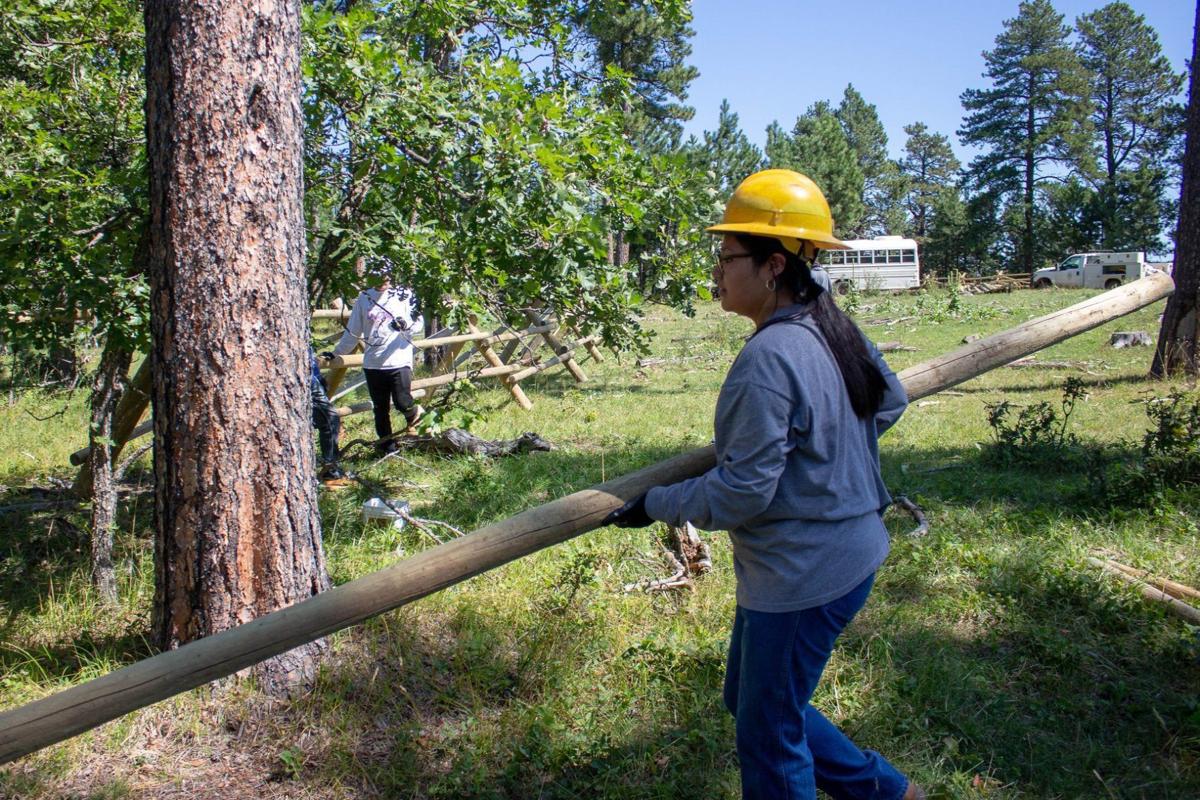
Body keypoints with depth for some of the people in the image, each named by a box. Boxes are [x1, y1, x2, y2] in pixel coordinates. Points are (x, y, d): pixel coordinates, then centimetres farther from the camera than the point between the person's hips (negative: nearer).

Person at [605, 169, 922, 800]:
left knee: (768, 737, 10)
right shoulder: (834, 328, 3)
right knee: (750, 700, 25)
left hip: (803, 575, -10)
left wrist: (654, 505, -11)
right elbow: (890, 400, 20)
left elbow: (741, 491, -24)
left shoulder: (769, 357, -26)